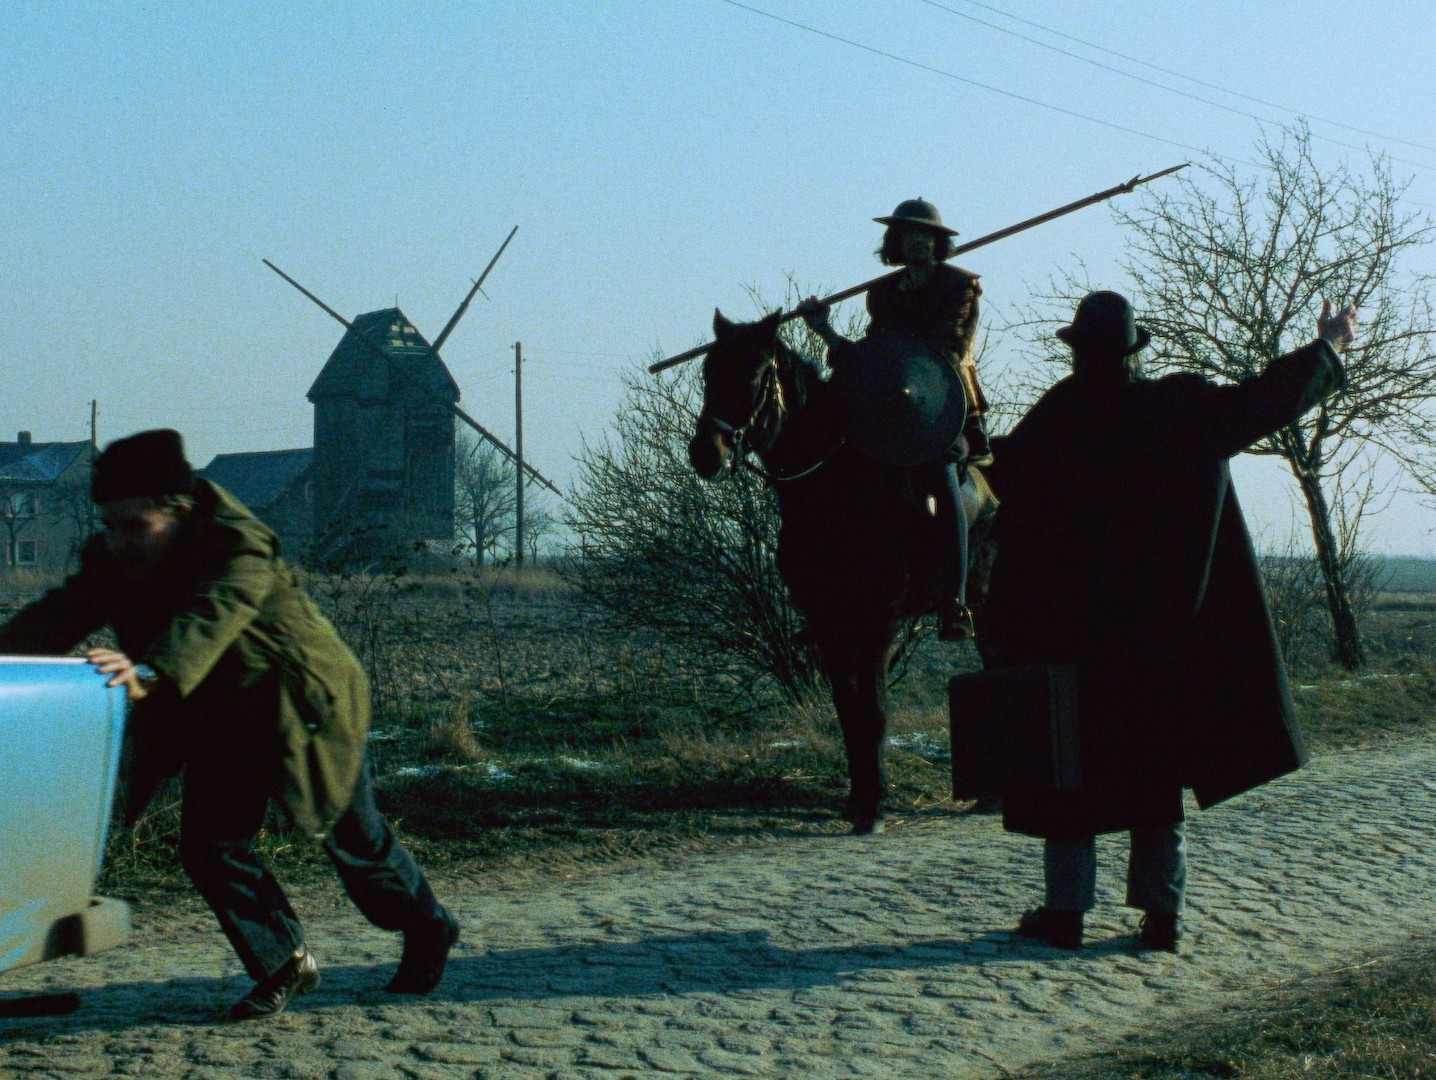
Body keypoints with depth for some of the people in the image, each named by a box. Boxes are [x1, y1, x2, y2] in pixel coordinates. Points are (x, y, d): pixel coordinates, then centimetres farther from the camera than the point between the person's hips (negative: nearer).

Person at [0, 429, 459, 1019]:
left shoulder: (241, 550, -31)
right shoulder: (111, 562, -10)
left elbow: (210, 619, -49)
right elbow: (59, 616, -23)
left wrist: (153, 672, -66)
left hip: (302, 713, -6)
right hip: (217, 723, 6)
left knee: (354, 841, 10)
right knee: (210, 848, -4)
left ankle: (428, 928, 36)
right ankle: (284, 964, 15)